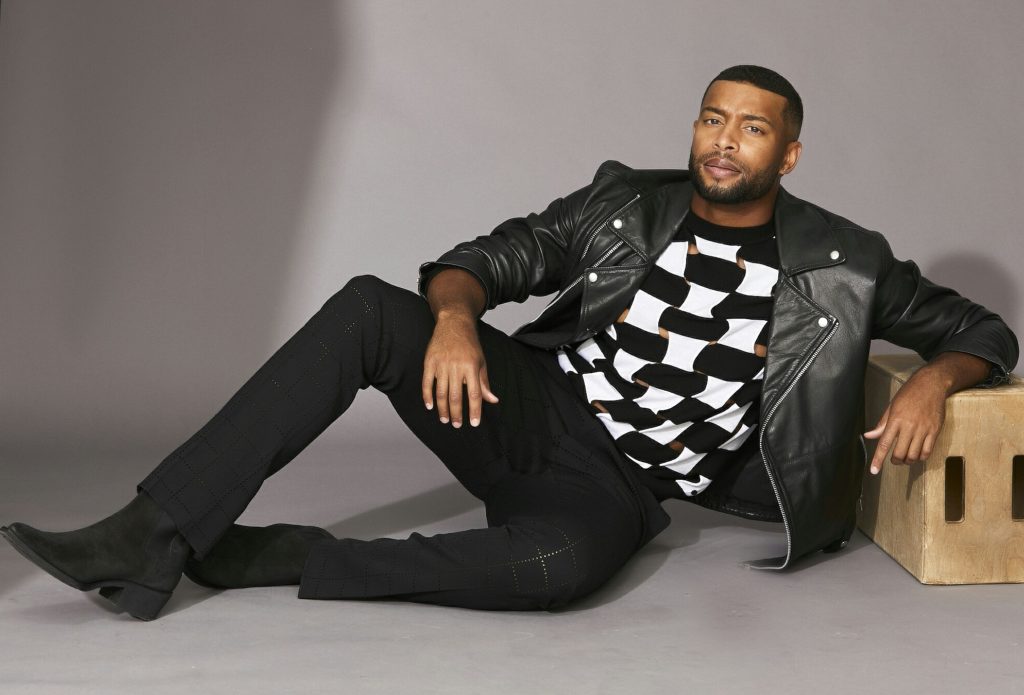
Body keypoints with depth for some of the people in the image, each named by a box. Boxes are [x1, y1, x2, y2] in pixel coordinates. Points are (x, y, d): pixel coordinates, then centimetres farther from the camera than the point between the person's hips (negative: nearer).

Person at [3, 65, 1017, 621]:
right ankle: (154, 540, -27)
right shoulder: (627, 203, 7)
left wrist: (932, 383, -14)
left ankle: (269, 558, -24)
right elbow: (484, 260, 5)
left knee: (555, 564, -41)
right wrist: (455, 318, -19)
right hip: (535, 411, 3)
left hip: (620, 488, -2)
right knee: (369, 308, -24)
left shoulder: (842, 264, 3)